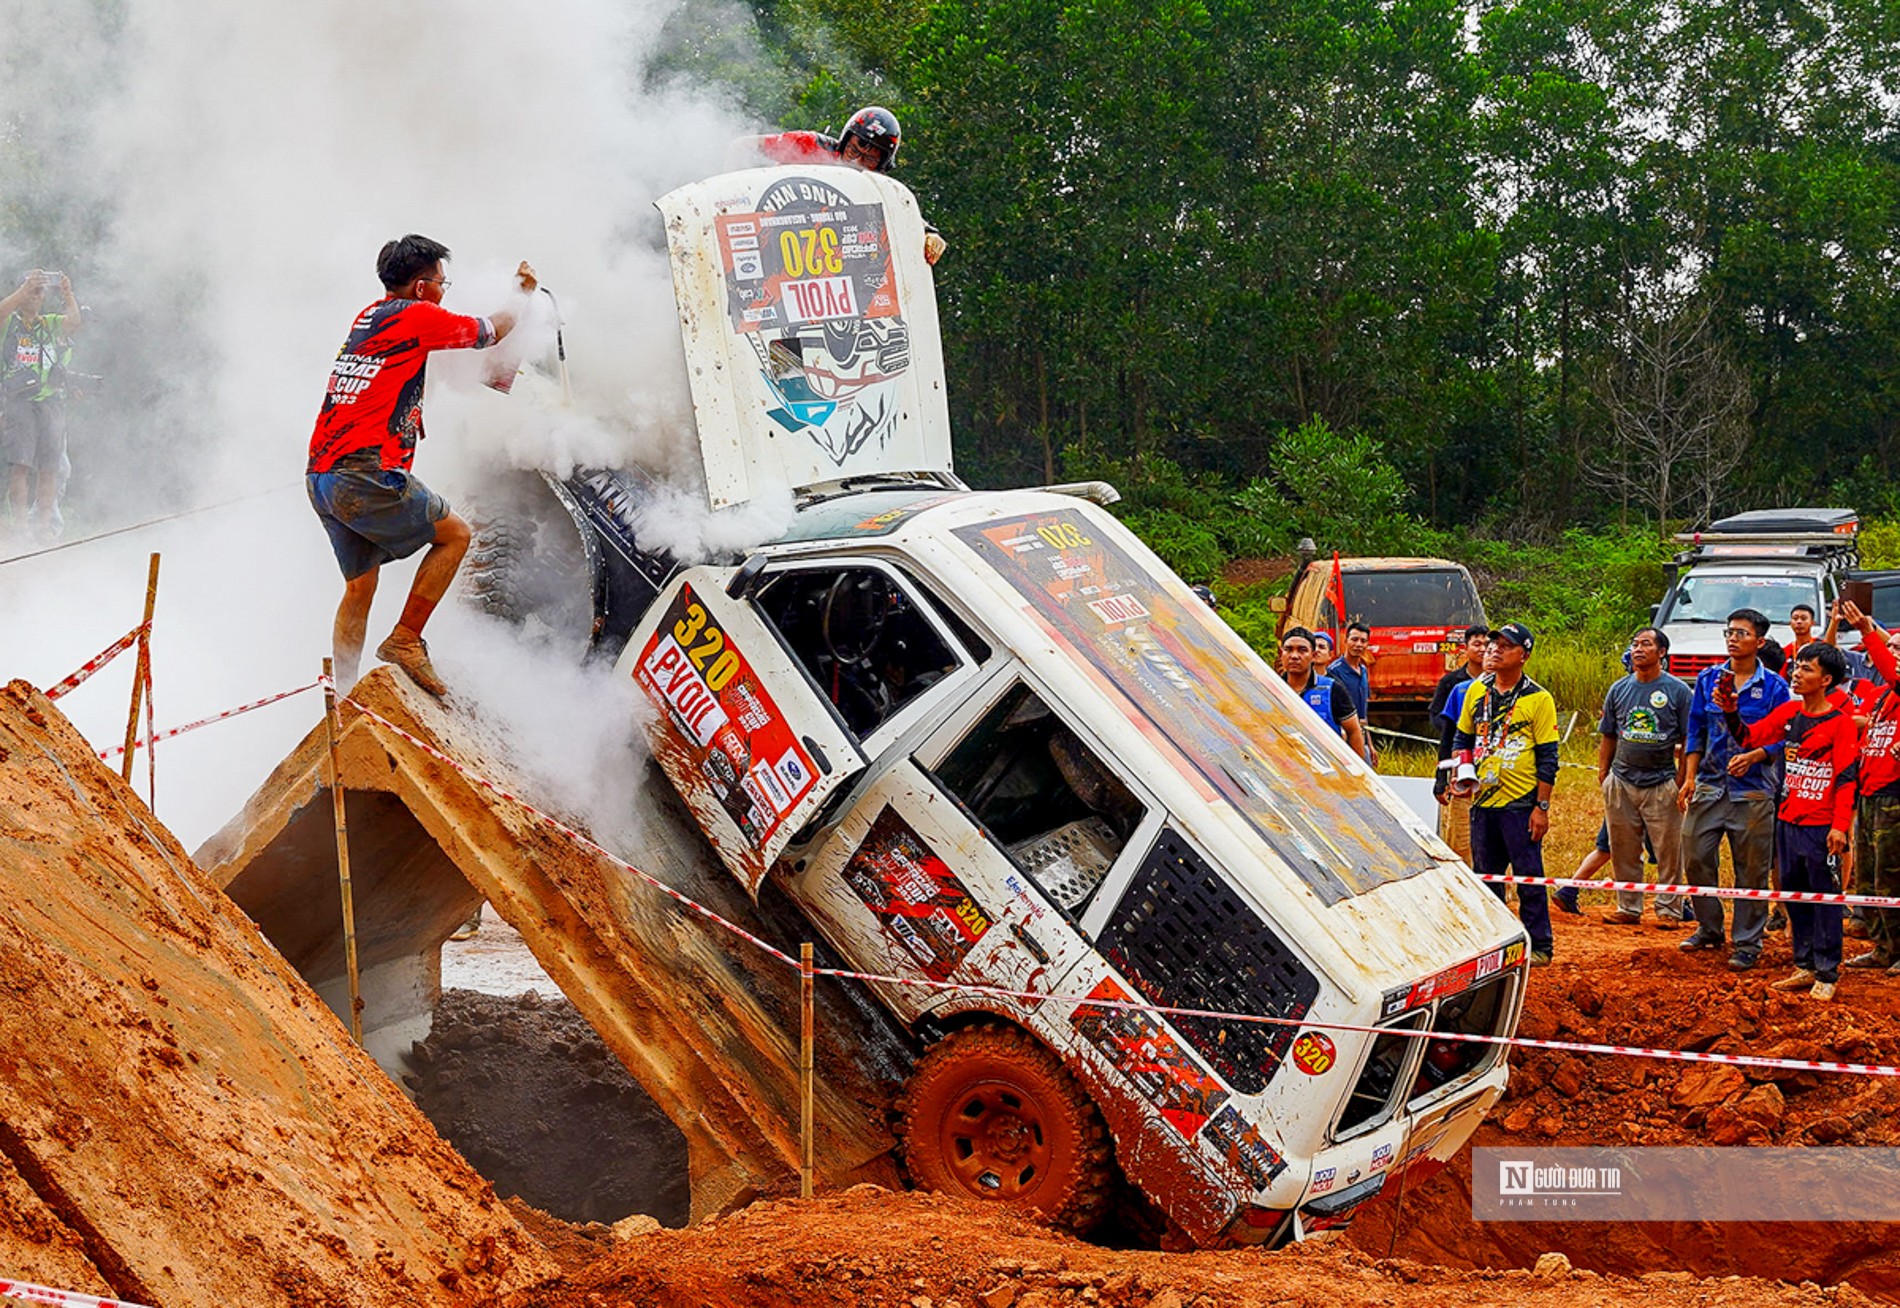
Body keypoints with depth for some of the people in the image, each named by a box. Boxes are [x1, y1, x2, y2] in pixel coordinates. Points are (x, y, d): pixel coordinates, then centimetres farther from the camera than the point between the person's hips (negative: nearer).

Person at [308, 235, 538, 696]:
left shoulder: (368, 317, 19)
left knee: (359, 585, 19)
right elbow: (493, 330, 9)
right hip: (366, 477, -9)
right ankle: (404, 641, 3)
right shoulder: (416, 316, -5)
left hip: (321, 478, 9)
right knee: (455, 534, 8)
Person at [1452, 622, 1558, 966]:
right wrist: (1463, 768, 0)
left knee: (1529, 877, -2)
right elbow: (1462, 737, 20)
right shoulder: (1477, 690, 9)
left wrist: (1542, 806, -10)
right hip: (1482, 800, 5)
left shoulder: (1538, 699, -5)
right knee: (1485, 875, 12)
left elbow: (1547, 758, -6)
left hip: (1521, 804, -5)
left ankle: (1539, 947, 6)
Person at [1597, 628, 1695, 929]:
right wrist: (1602, 774, 9)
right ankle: (1628, 907, 16)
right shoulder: (1619, 690, 10)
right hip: (1622, 781, 4)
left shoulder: (1678, 691, -1)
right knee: (1623, 850, 7)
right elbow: (1607, 737, 15)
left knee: (1669, 850, -1)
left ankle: (1669, 909, 7)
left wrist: (1681, 780, -7)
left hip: (1662, 783, -4)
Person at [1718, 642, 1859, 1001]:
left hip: (1821, 826, -7)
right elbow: (1750, 737, 9)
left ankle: (1827, 975, 5)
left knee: (1825, 898, -1)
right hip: (1788, 820, 7)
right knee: (1794, 896, 13)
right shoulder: (1788, 712, 9)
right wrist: (1731, 713, -10)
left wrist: (1840, 825, -18)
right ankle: (1804, 967, 23)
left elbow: (1846, 776, -12)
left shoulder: (1840, 722, -9)